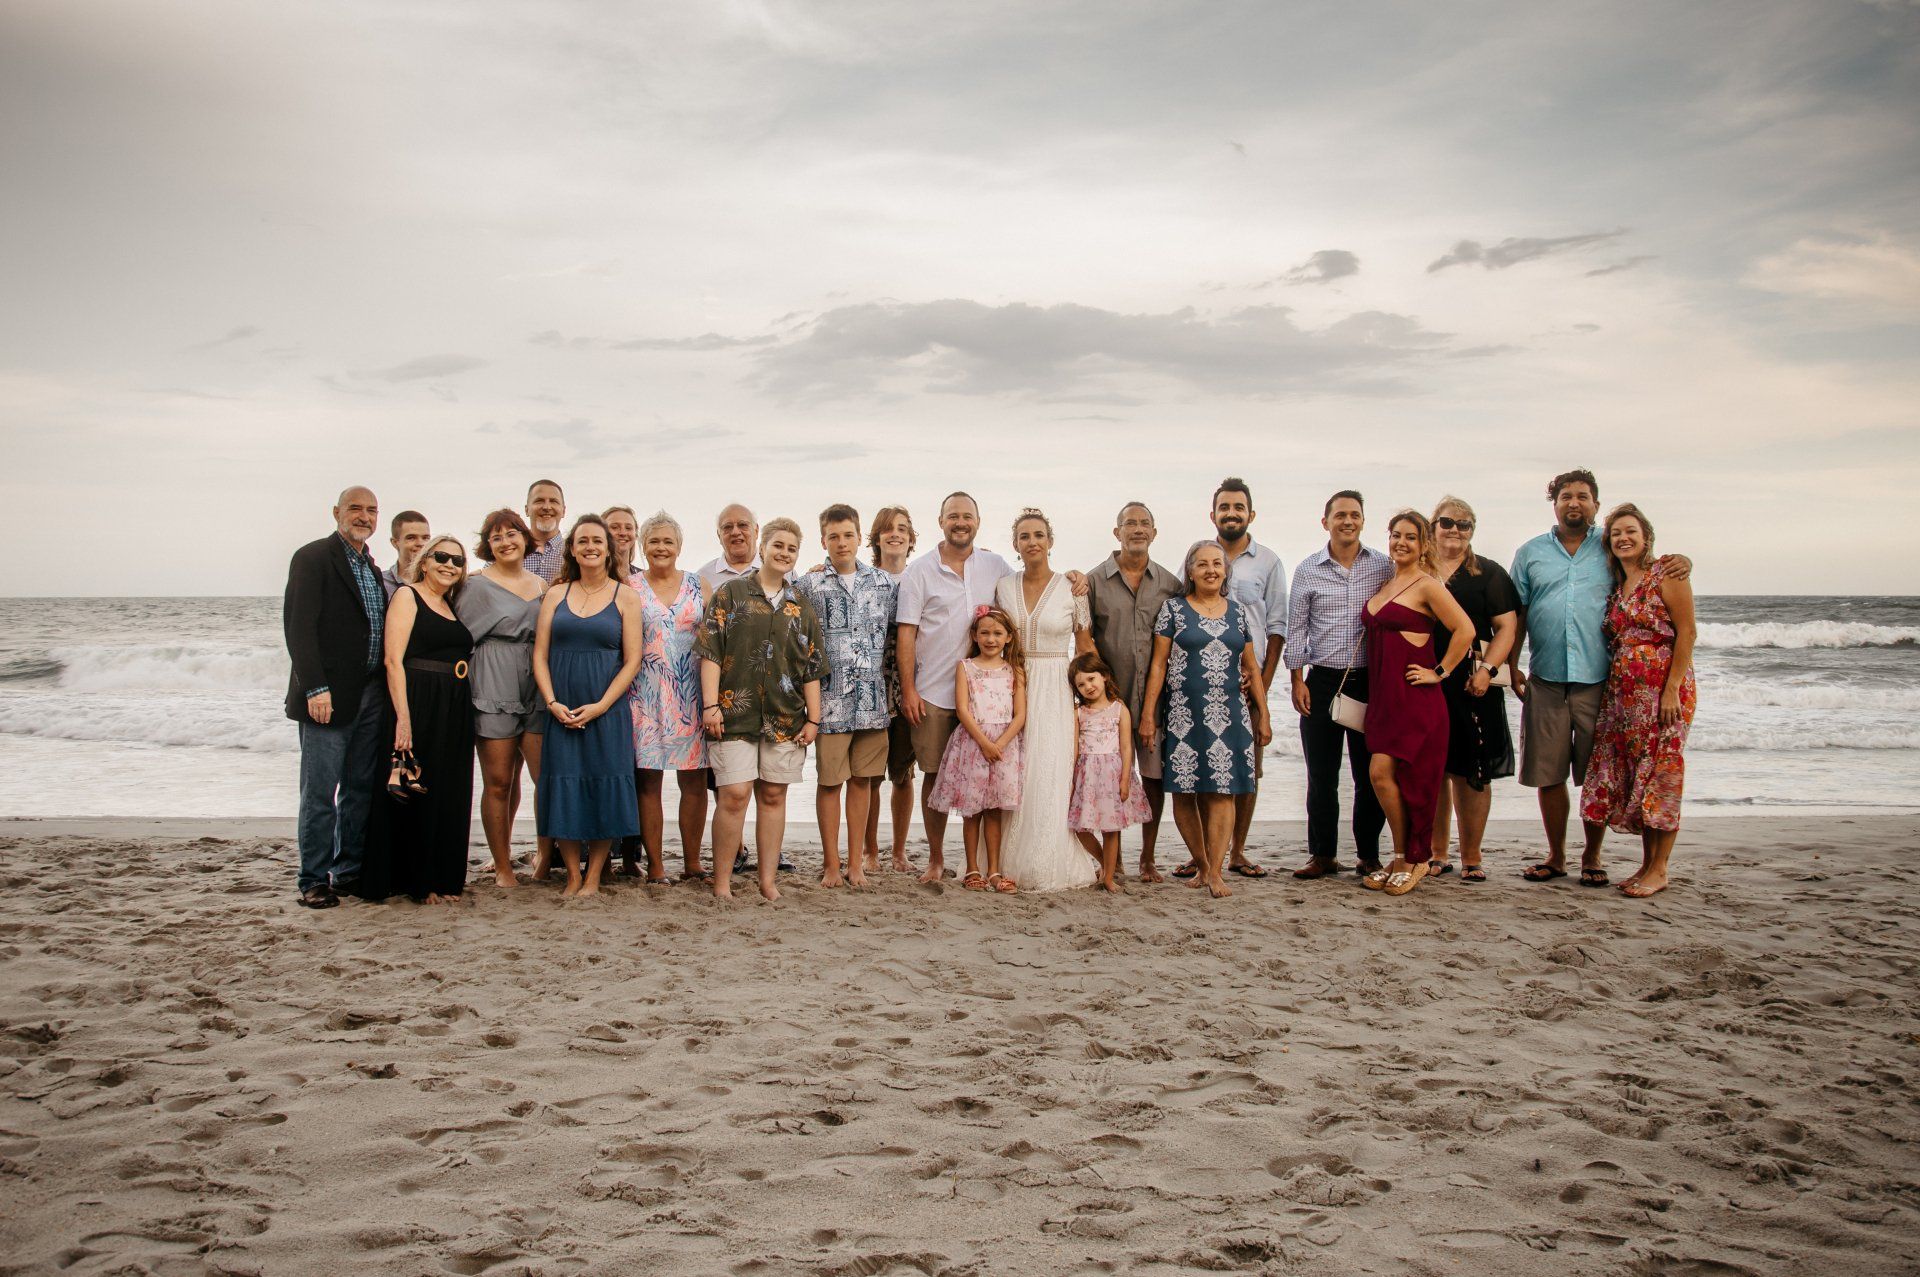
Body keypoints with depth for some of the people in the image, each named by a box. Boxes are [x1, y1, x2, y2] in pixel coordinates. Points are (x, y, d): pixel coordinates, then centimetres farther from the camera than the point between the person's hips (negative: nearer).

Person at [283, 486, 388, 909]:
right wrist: (315, 688, -21)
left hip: (371, 695, 7)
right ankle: (314, 880, 6)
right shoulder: (312, 558, -7)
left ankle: (350, 870, 22)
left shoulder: (371, 567, 16)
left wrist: (385, 685, 9)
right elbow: (298, 627, -14)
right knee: (320, 794, -2)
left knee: (361, 789, 12)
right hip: (328, 696, -7)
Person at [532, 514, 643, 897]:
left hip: (607, 710, -2)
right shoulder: (556, 594, 9)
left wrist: (601, 705, -12)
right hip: (561, 712, 2)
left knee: (604, 791, -2)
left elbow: (632, 660, -3)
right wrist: (553, 703, -8)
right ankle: (573, 875, 13)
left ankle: (593, 877, 10)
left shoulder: (624, 596, 2)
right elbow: (540, 655, 6)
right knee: (564, 789, 2)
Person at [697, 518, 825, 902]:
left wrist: (813, 718, 7)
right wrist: (711, 704, -10)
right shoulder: (731, 593, 4)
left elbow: (812, 667, 13)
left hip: (785, 718, 3)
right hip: (735, 711, -3)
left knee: (773, 796, 6)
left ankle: (768, 880, 13)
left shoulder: (801, 606, 14)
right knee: (734, 796, -7)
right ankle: (722, 881, 3)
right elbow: (710, 651, -2)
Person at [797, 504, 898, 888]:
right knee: (830, 780, 2)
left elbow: (895, 634, 16)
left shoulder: (885, 583, 9)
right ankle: (831, 864, 13)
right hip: (830, 698, -2)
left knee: (862, 780, 8)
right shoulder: (808, 586, 1)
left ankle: (855, 862, 16)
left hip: (873, 698, 2)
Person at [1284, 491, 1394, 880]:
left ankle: (1370, 856, 14)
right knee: (1321, 775, 3)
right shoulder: (1308, 571, 4)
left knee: (1370, 774, 3)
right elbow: (1296, 628, 6)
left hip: (1370, 680, 0)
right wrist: (1298, 680, 0)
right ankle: (1322, 855, 12)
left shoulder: (1384, 567, 4)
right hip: (1322, 681, 0)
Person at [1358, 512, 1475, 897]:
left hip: (1415, 696, -7)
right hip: (1383, 695, 7)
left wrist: (1440, 672, -11)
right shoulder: (1385, 585, 15)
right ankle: (1401, 859, 17)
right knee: (1380, 775, 5)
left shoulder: (1427, 586, -8)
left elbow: (1465, 630, -14)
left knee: (1383, 772, -10)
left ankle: (1413, 861, 5)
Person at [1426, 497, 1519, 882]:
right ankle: (1437, 855, 15)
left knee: (1470, 772, -2)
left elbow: (1507, 627, 0)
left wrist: (1487, 669, -13)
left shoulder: (1488, 574, 6)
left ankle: (1471, 859, 7)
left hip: (1471, 686, -2)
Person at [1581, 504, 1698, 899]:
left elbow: (1686, 632, -10)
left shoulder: (1666, 573, -5)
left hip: (1662, 688, -7)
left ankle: (1659, 870, 3)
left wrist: (1672, 688, -17)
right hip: (1622, 692, 7)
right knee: (1629, 775, 6)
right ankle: (1647, 863, 15)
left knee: (1659, 774, -4)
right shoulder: (1615, 585, 15)